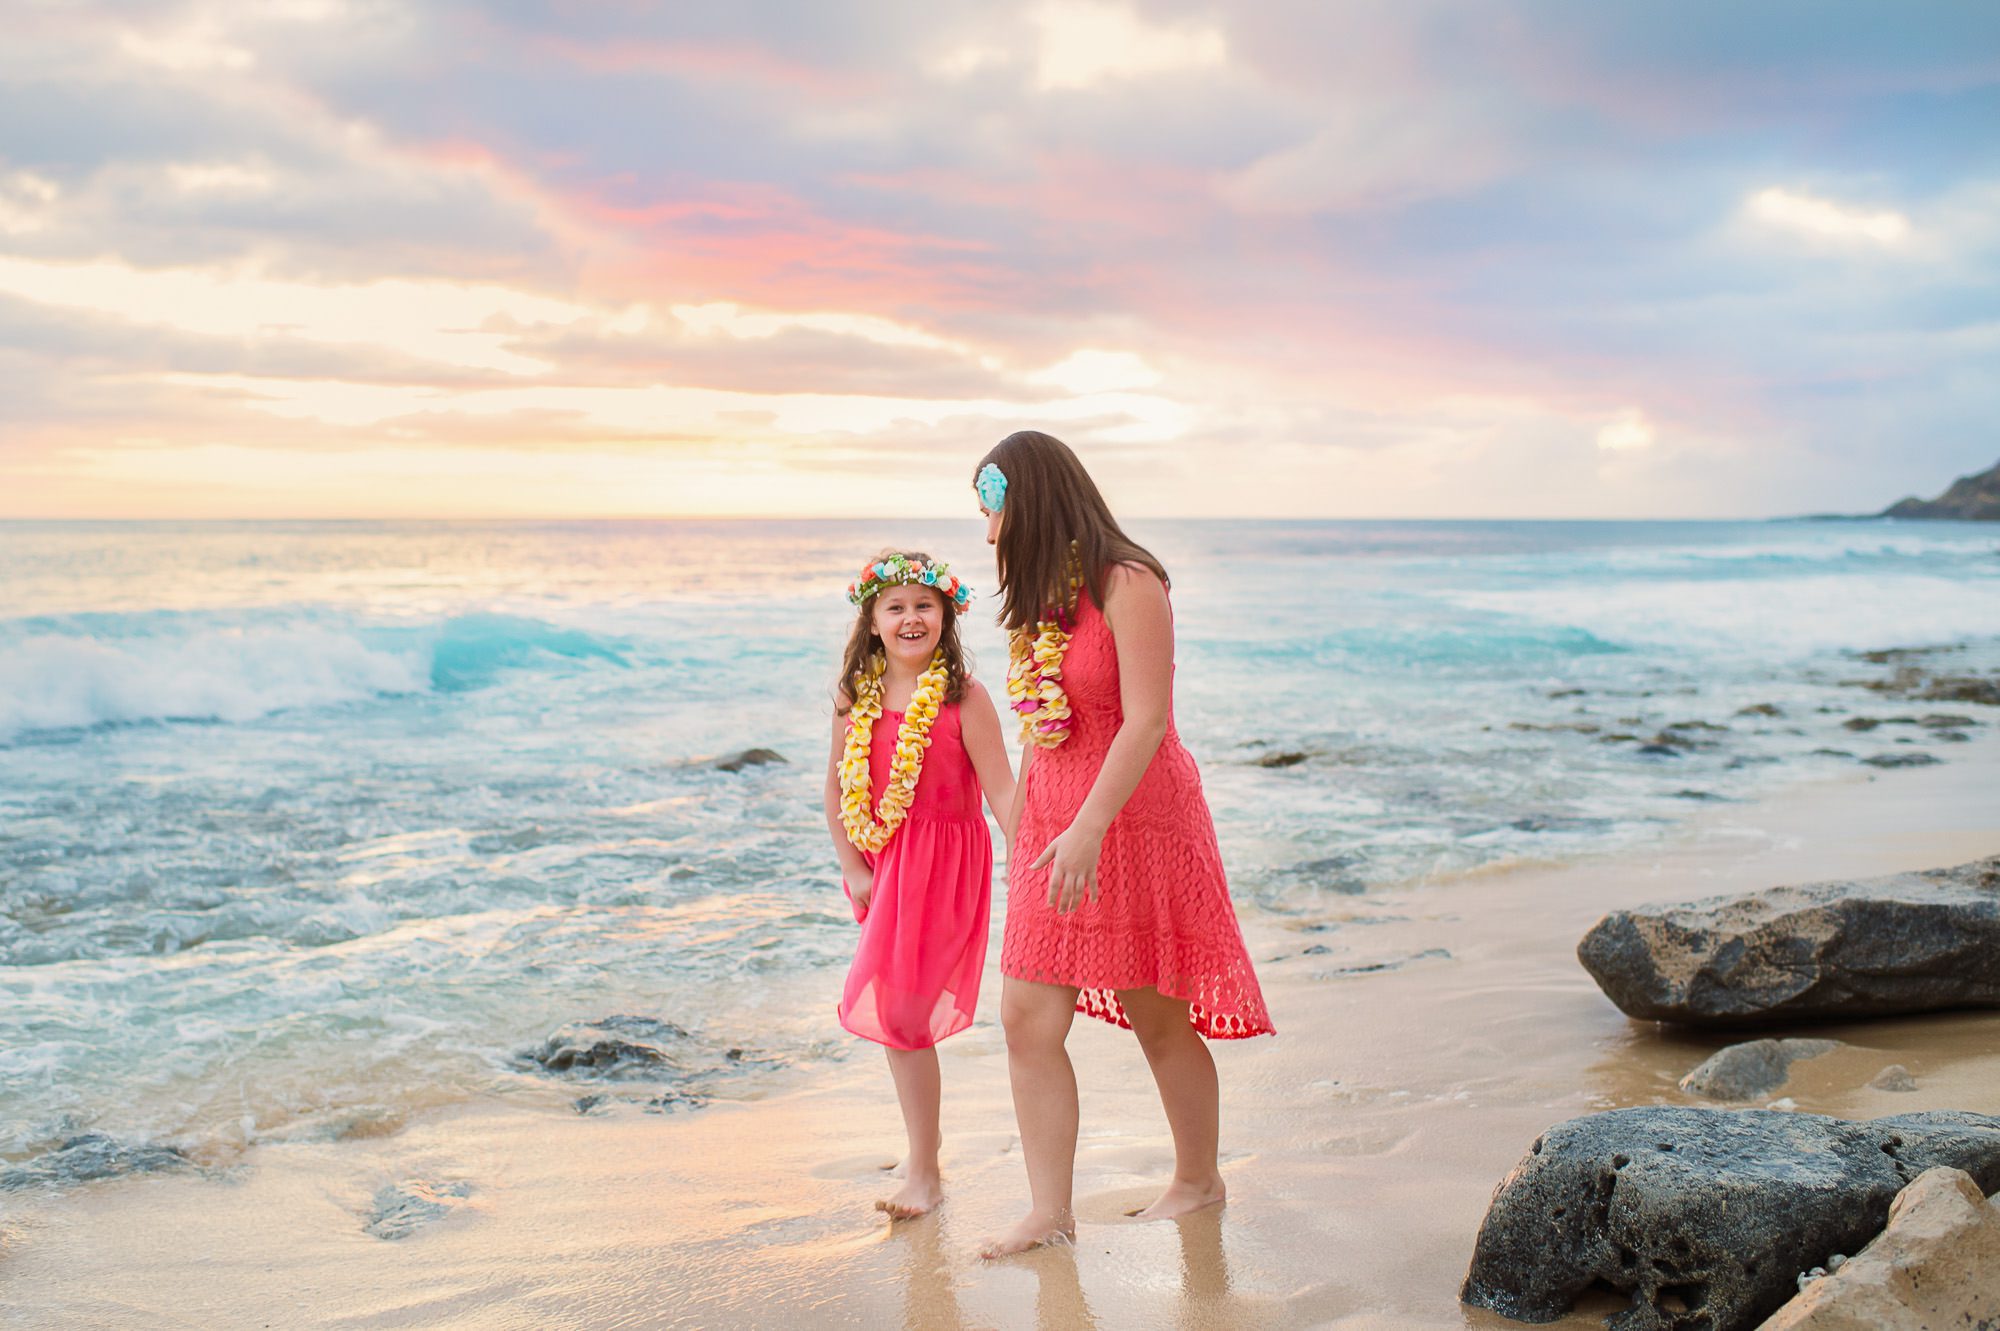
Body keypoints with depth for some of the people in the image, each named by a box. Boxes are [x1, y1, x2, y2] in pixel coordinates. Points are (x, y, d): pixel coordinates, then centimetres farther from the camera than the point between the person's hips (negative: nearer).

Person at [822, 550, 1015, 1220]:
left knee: (899, 1009, -7)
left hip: (945, 862, -5)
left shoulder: (963, 698, -10)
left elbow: (1002, 791, -12)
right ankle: (925, 1145, 28)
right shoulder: (855, 698, 5)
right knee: (900, 1012, 10)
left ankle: (922, 1171, 7)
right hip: (885, 865, 5)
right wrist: (853, 868, 5)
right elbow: (837, 789, 13)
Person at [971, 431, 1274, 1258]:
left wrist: (1089, 828, -28)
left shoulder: (1127, 585, -14)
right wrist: (1020, 836, 16)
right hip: (1056, 830, 7)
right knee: (1027, 1019, -2)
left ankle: (1199, 1180, 28)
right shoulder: (1040, 599, 11)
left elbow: (1147, 719, -21)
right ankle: (1049, 1212, 4)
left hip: (1135, 822, -7)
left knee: (1160, 1022, 7)